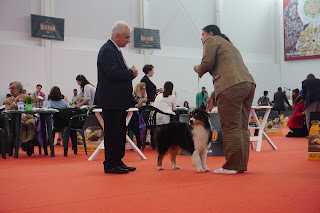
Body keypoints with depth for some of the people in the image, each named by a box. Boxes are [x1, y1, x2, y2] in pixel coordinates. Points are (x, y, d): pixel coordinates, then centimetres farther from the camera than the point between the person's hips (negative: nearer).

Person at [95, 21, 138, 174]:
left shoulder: (115, 50, 19)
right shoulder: (107, 50, -13)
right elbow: (112, 73, -24)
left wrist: (130, 73, 4)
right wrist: (131, 73, -12)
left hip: (119, 101, 10)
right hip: (111, 100, -10)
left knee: (120, 132, 13)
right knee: (112, 133, -5)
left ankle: (118, 162, 20)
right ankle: (110, 164, 1)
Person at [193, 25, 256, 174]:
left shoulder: (212, 40, 9)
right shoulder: (228, 44, 35)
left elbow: (208, 62, -4)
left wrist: (198, 69, 15)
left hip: (232, 87, -9)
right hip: (249, 83, 9)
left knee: (231, 128, -8)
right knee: (242, 128, 8)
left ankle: (232, 166, -7)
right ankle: (242, 165, 11)